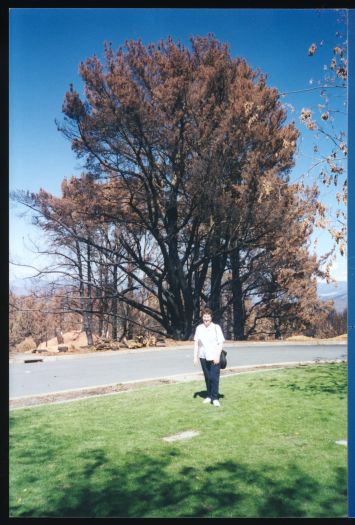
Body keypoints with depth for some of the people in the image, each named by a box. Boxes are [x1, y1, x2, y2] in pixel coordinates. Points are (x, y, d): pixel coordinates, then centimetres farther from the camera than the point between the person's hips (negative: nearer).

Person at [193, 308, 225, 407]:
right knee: (207, 378, 11)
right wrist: (195, 356, 3)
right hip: (203, 357, 3)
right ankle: (209, 396, 24)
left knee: (214, 378, -5)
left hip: (214, 357, -3)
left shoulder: (216, 327, -6)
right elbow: (196, 343, 7)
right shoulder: (199, 328, 3)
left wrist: (217, 356, -13)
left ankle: (215, 398, 4)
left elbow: (221, 342, -6)